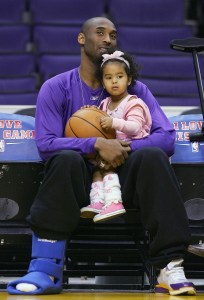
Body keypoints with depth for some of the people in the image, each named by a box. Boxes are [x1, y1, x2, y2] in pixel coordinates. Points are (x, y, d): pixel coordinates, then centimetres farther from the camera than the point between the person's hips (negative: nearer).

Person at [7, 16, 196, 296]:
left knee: (152, 156, -30)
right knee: (66, 158, -36)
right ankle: (45, 270, -40)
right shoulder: (56, 88, 5)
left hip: (122, 178, 1)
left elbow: (166, 137, 0)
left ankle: (171, 268, -39)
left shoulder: (135, 89, 11)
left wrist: (123, 150, -17)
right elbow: (46, 143, -8)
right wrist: (97, 145, -22)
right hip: (77, 180, -1)